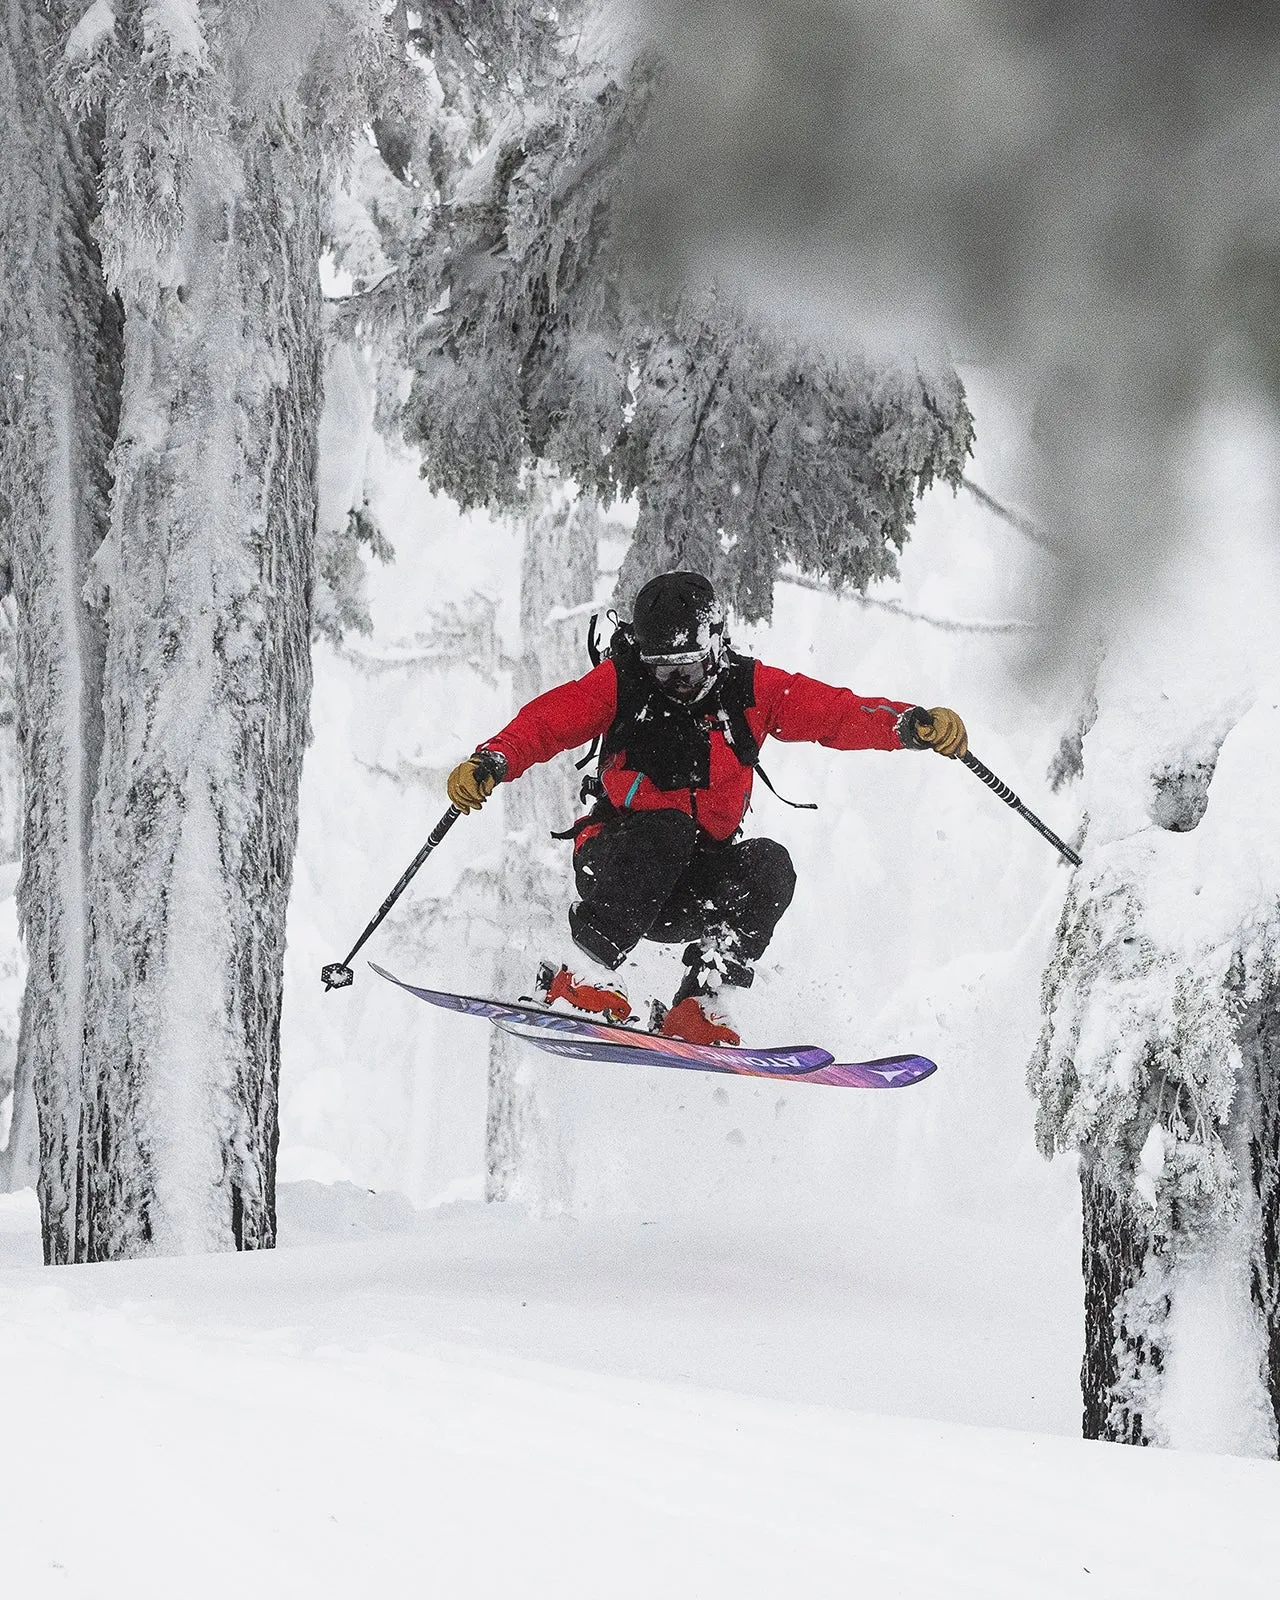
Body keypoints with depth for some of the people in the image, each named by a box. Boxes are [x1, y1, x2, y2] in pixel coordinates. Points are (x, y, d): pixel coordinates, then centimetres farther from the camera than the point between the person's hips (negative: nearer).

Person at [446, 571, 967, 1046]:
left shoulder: (749, 690, -2)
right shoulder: (621, 683, -5)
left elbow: (838, 713, -10)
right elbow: (544, 722, -12)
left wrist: (914, 725, -27)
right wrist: (490, 763, -32)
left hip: (697, 887, 3)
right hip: (616, 865, -3)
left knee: (768, 866, -26)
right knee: (665, 829, -34)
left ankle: (699, 1005, -24)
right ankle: (585, 974, -31)